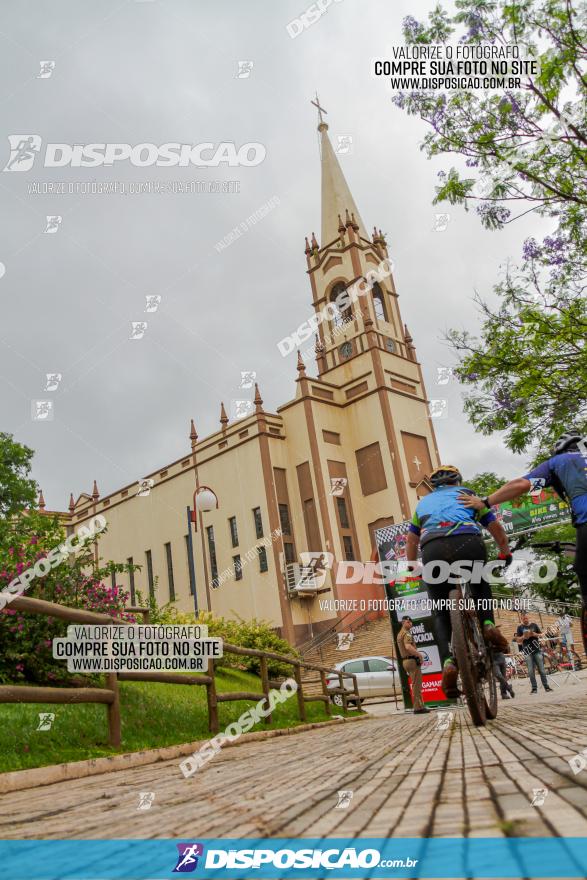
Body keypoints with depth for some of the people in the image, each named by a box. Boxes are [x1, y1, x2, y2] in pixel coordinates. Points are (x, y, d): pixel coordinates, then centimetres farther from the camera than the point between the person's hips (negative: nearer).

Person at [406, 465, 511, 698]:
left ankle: (448, 661, -6)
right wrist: (505, 553, 49)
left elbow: (411, 541, 38)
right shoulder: (467, 494, 31)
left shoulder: (423, 502, 35)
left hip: (432, 550, 1)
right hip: (468, 543, -1)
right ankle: (488, 624, 6)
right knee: (481, 586, 31)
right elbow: (495, 527, 34)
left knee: (441, 612, 16)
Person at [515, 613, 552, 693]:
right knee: (531, 671, -2)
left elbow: (541, 634, 11)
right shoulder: (520, 628, 4)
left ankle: (546, 686, 6)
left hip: (537, 650, 1)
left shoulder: (534, 625, 8)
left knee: (541, 669, 0)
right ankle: (534, 688, 2)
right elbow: (517, 640, 4)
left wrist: (535, 634, -10)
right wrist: (523, 637, -16)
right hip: (527, 651, -1)